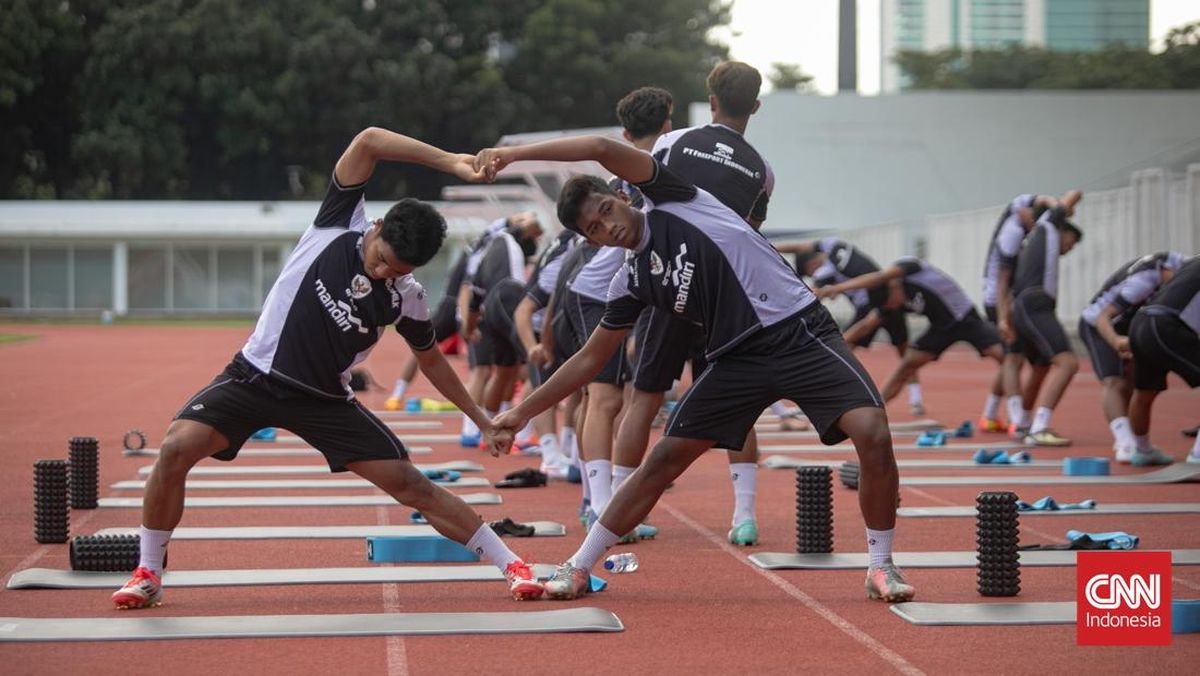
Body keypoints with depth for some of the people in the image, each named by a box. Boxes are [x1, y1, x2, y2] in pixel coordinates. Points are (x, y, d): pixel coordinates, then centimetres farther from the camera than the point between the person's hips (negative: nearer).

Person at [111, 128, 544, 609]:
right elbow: (368, 141, -23)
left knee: (410, 484, -3)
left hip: (324, 400, 2)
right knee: (177, 448, -25)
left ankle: (511, 565, 10)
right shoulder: (339, 225, -12)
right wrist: (451, 163, -28)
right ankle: (148, 574, -6)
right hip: (256, 374, -1)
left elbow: (431, 361, 14)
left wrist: (482, 420, 15)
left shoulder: (406, 299, -6)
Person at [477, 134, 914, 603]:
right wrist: (523, 411, 14)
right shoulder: (632, 282, 8)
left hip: (799, 331, -4)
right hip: (738, 357, 4)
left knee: (872, 432, -22)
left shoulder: (671, 200, -3)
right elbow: (589, 359, 16)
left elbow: (602, 148, -15)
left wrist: (513, 153, -14)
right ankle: (577, 568, 12)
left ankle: (881, 567, -5)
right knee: (665, 459, 0)